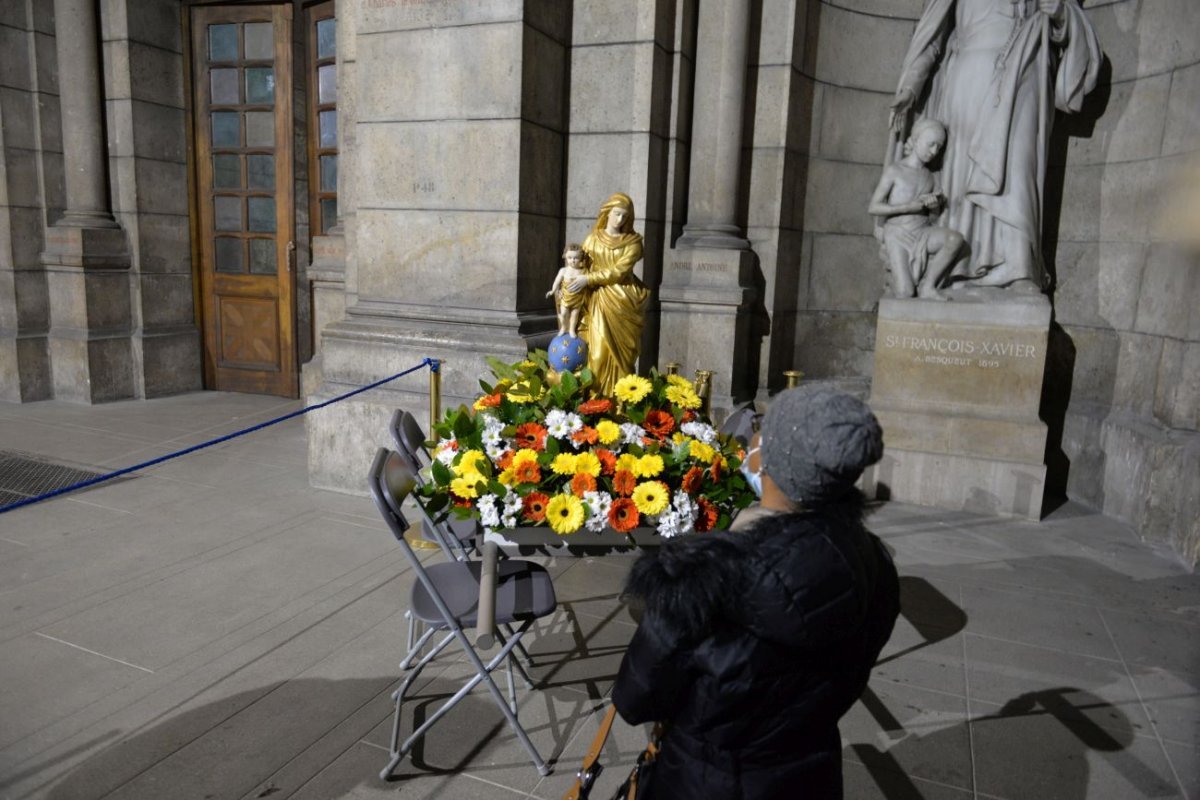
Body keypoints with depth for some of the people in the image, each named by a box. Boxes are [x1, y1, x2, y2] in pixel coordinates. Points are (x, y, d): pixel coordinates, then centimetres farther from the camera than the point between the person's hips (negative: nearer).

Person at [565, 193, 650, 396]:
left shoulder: (633, 242, 2)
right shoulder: (593, 239, 9)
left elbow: (619, 271, -9)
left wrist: (588, 279, -16)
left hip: (623, 301, -1)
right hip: (598, 301, 1)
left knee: (621, 351, -1)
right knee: (599, 349, -8)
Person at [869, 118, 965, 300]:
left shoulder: (930, 176, 13)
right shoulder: (893, 171, -3)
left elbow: (936, 211, 21)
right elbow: (872, 208, -8)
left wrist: (935, 203, -4)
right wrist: (909, 207, -15)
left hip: (924, 232, 5)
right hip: (898, 235, -5)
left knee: (956, 238, -28)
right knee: (904, 294, -22)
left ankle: (927, 285, -15)